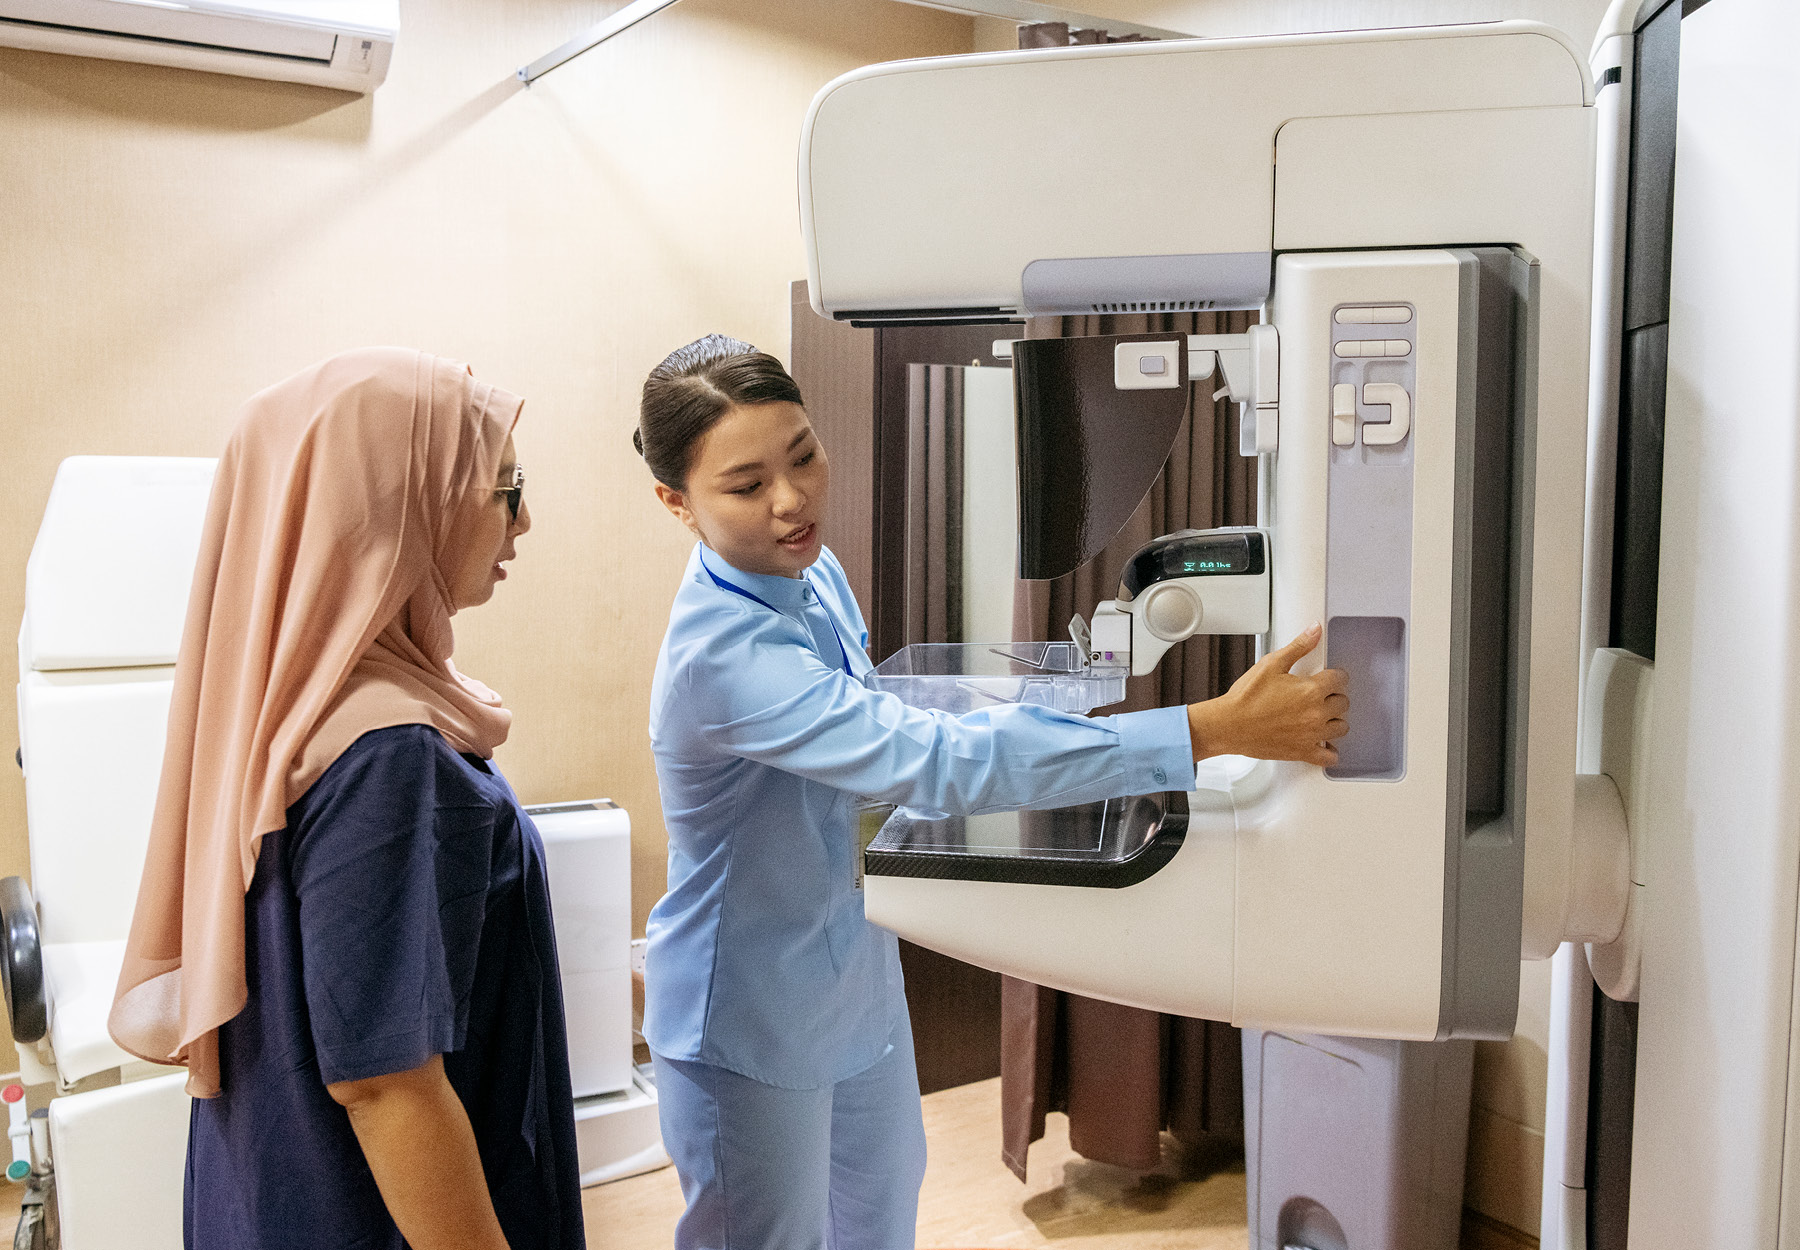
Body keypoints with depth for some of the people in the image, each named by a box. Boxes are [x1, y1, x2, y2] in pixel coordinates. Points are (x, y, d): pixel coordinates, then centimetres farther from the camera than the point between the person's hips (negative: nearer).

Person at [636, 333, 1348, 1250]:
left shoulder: (813, 571, -6)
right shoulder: (722, 656, -35)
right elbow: (943, 761, -41)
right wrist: (1214, 729, -42)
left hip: (853, 976, 8)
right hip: (751, 1022, -8)